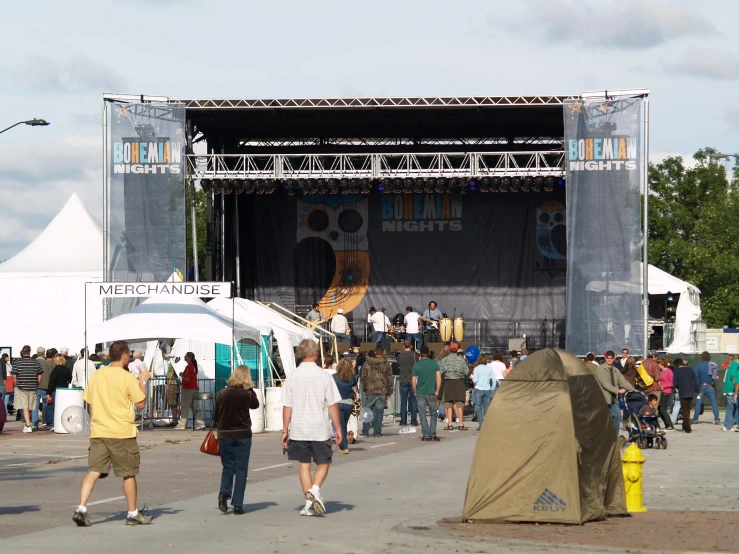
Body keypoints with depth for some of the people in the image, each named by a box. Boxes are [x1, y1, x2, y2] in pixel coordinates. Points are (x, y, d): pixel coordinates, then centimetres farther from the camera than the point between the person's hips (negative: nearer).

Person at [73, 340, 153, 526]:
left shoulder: (96, 375, 7)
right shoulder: (127, 377, -9)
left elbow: (90, 404, 12)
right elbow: (141, 404, -5)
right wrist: (143, 382, 8)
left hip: (98, 433, 4)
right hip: (122, 433, -4)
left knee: (94, 471, 0)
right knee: (129, 473, 9)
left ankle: (81, 508, -18)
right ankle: (133, 514, 18)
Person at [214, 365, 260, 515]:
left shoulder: (222, 394, -4)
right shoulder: (248, 394, -9)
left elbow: (215, 415, 3)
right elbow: (255, 405, 12)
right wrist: (251, 388, 10)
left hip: (224, 435, 1)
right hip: (243, 435, -1)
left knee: (227, 467, 15)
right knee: (241, 469, 5)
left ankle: (224, 492, -11)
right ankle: (237, 504, 1)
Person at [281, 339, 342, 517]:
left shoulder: (293, 376, -1)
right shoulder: (324, 375, -6)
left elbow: (287, 406, 0)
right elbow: (333, 405, -5)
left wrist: (285, 430, 8)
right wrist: (338, 428, 2)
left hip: (298, 429, 2)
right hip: (320, 429, -2)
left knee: (304, 465, 10)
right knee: (323, 463, 10)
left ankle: (309, 503, 7)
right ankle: (315, 489, -16)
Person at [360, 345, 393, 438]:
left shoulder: (368, 363, 2)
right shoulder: (386, 364, 0)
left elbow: (363, 377, 6)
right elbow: (390, 379, 3)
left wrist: (364, 389, 15)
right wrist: (389, 392, 9)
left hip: (370, 391, 1)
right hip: (382, 392, -1)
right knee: (379, 411, 4)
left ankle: (365, 432, 5)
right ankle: (377, 432, 4)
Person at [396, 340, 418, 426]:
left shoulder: (400, 356, 0)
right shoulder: (414, 355, -5)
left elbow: (398, 368, 8)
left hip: (402, 381, 1)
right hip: (412, 380, -1)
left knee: (403, 402, 6)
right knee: (413, 401, 4)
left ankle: (403, 421, 5)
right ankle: (413, 421, 2)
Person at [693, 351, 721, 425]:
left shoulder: (699, 366, -4)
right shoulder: (713, 365, 0)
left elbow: (696, 377, -5)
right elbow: (717, 377, 0)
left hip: (702, 386, -1)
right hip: (711, 387, 1)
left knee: (698, 403, 4)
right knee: (714, 403, 3)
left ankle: (695, 419, 3)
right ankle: (717, 419, -4)